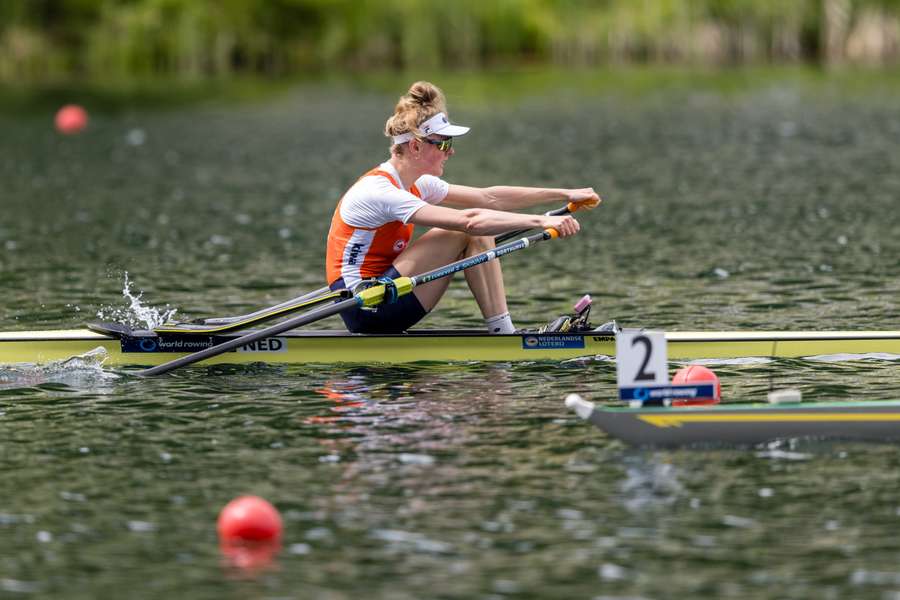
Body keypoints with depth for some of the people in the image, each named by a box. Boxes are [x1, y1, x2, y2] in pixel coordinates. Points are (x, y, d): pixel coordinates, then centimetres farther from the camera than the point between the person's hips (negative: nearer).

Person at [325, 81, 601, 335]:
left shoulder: (415, 185, 9)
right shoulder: (378, 192, -21)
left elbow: (489, 197, 11)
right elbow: (467, 219, -29)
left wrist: (564, 194, 7)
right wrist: (541, 221, -30)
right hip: (365, 311, -10)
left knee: (479, 235, 1)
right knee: (468, 231, -15)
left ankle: (503, 332, -5)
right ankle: (502, 331, -11)